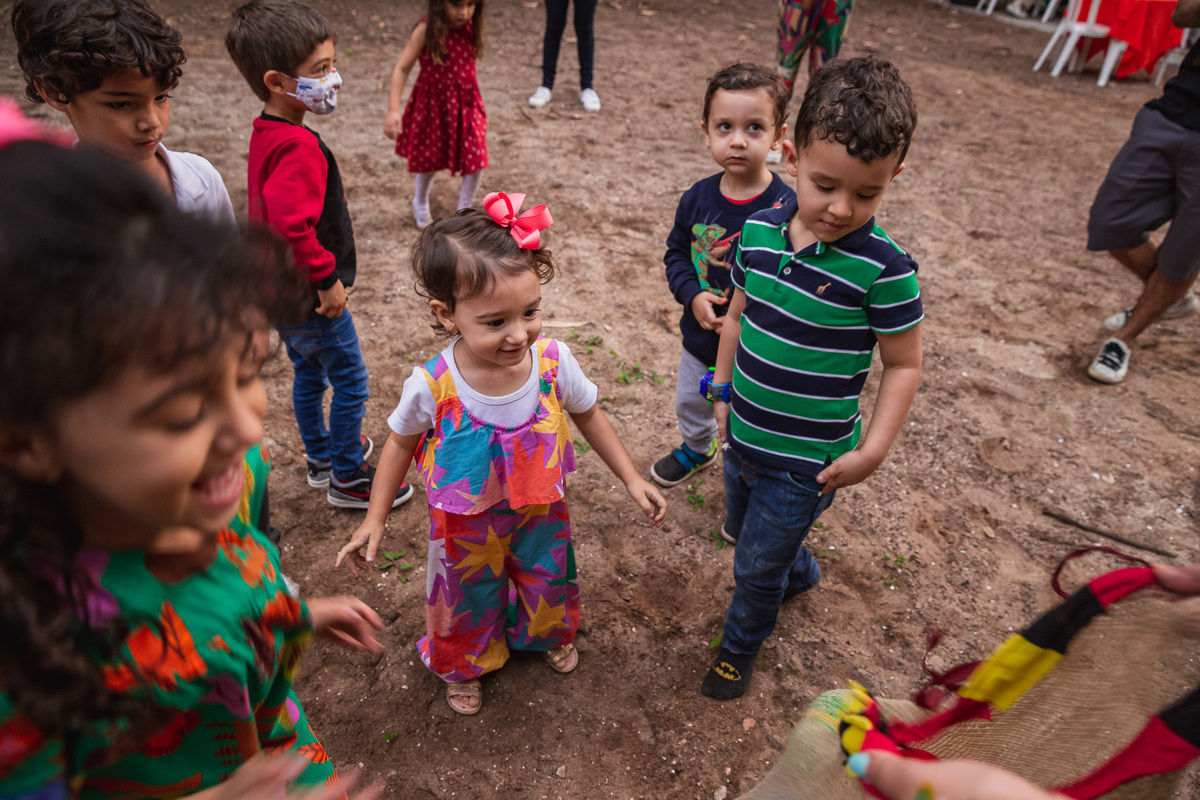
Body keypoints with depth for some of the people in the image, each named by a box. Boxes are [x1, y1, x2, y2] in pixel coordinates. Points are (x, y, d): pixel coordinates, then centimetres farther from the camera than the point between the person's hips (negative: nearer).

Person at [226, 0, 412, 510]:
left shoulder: (265, 134, 5)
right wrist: (327, 278, -24)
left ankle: (321, 454, 43)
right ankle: (346, 478, 21)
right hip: (310, 297, -10)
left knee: (309, 373, 24)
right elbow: (291, 225, -36)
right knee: (351, 382, 6)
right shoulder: (299, 146, -26)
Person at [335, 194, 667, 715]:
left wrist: (631, 480, -3)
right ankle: (463, 665, 61)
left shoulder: (553, 361, -27)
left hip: (539, 511, 2)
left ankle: (548, 634, 67)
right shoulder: (431, 386, -31)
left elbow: (588, 416, -6)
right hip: (467, 525, -2)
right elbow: (402, 442, -9)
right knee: (468, 599, 25)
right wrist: (375, 519, -4)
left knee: (547, 582, 29)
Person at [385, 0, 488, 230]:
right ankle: (420, 205, 44)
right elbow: (401, 68, -20)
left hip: (466, 104, 3)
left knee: (477, 160, -4)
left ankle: (464, 210, 21)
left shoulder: (471, 27, -7)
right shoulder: (427, 29, -19)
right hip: (433, 105, -3)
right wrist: (393, 110, -26)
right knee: (429, 158, 14)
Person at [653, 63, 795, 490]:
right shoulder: (697, 198, -8)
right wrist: (692, 296, -14)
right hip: (698, 337, 5)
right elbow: (676, 252, 3)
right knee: (690, 403, 29)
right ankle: (697, 449, 60)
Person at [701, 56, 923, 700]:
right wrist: (723, 390, 10)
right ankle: (799, 573, 62)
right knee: (742, 528, 30)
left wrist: (872, 451, -16)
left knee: (756, 567, 10)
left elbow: (903, 365, -12)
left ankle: (741, 643, 43)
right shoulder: (759, 231, -9)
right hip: (743, 436, 6)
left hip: (805, 459, -5)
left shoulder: (883, 268, -23)